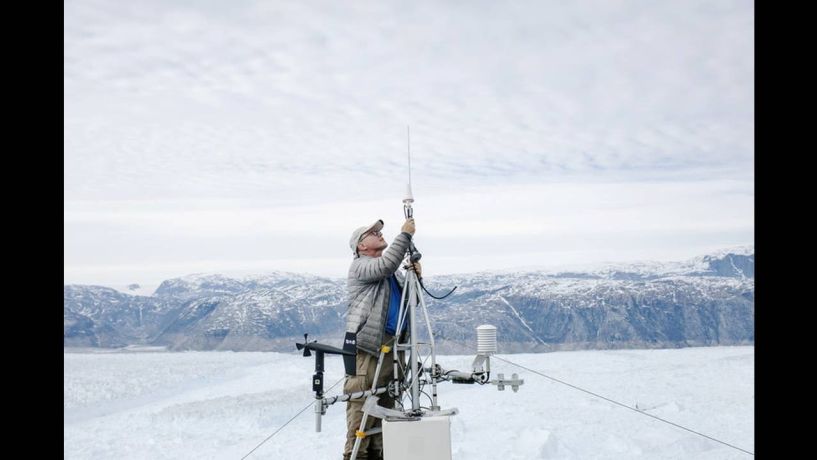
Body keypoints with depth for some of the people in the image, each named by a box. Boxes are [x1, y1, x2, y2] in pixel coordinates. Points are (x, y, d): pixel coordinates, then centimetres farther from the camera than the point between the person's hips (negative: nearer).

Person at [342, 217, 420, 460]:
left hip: (393, 346, 8)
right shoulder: (360, 265, -1)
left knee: (386, 406, 9)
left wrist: (415, 277, 3)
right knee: (362, 407, -10)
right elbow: (386, 265, -21)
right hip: (367, 346, -8)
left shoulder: (394, 272, 22)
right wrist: (405, 235, -16)